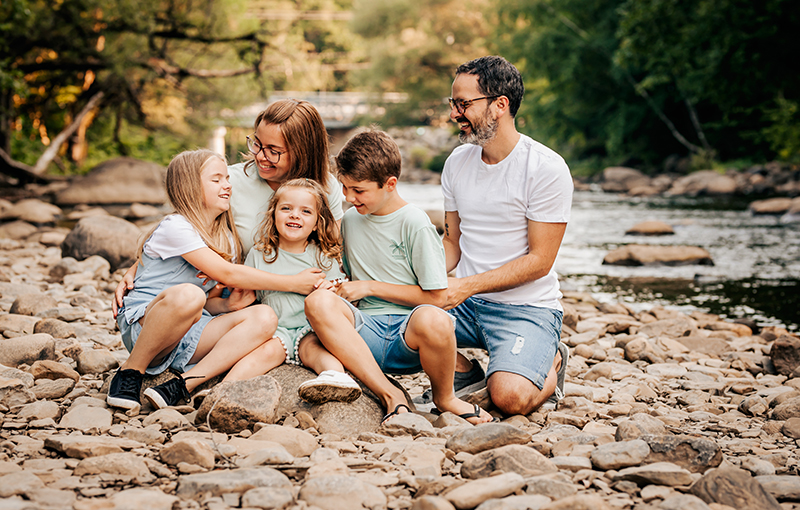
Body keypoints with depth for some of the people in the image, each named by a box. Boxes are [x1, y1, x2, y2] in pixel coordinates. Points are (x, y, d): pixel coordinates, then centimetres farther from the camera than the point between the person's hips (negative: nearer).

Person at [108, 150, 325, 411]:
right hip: (142, 325, -7)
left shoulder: (227, 240, 14)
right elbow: (227, 274, -17)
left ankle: (181, 386, -28)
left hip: (187, 336, 7)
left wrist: (227, 305, -8)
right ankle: (130, 371, -18)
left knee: (264, 317, -17)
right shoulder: (176, 227, -12)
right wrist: (295, 282, -13)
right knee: (187, 294, -40)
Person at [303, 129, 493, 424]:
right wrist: (339, 287, 4)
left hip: (408, 334, -4)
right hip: (365, 331, 4)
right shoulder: (350, 220, 15)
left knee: (433, 320, -41)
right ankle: (389, 395, -26)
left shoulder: (414, 224, -4)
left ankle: (444, 397, -6)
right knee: (318, 301, -28)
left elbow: (436, 296, -6)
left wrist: (371, 287, -6)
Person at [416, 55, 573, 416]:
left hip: (528, 307, -5)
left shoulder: (546, 168, -13)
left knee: (510, 398, -28)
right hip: (464, 300, 5)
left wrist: (466, 286, -21)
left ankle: (550, 366, 8)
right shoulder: (457, 162, 7)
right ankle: (465, 373, 7)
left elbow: (539, 261, -14)